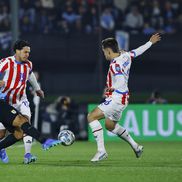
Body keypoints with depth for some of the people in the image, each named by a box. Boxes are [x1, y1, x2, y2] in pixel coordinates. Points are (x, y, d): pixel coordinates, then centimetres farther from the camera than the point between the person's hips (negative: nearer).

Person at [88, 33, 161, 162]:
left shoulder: (115, 65, -23)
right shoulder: (125, 56, 4)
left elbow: (121, 82, -33)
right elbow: (138, 51, 21)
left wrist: (112, 88, -16)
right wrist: (150, 42, 38)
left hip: (116, 98, -10)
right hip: (122, 99, 10)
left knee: (91, 117, -13)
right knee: (110, 126, 25)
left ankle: (101, 151, -16)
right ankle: (135, 146, 34)